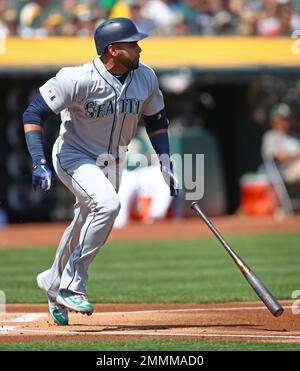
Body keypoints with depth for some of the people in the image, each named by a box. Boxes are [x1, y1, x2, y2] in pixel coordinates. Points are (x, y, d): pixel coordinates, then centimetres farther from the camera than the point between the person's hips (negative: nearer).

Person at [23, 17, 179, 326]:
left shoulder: (145, 78, -7)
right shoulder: (78, 79, -25)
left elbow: (156, 120, 11)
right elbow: (33, 114, -22)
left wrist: (165, 164, 4)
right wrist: (39, 163, -30)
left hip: (112, 163, 7)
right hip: (74, 157, -6)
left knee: (86, 226, 16)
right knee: (107, 205, -30)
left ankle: (54, 281, 44)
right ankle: (71, 287, -20)